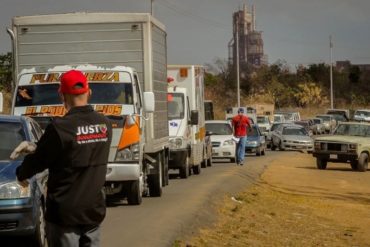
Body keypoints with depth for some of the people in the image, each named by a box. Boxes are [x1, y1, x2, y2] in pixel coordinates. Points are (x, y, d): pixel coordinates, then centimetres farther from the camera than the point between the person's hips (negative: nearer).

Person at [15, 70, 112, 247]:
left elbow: (38, 160, -9)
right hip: (94, 210, 6)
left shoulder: (60, 128, -19)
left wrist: (21, 174, 14)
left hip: (64, 213, -5)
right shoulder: (104, 124, 1)